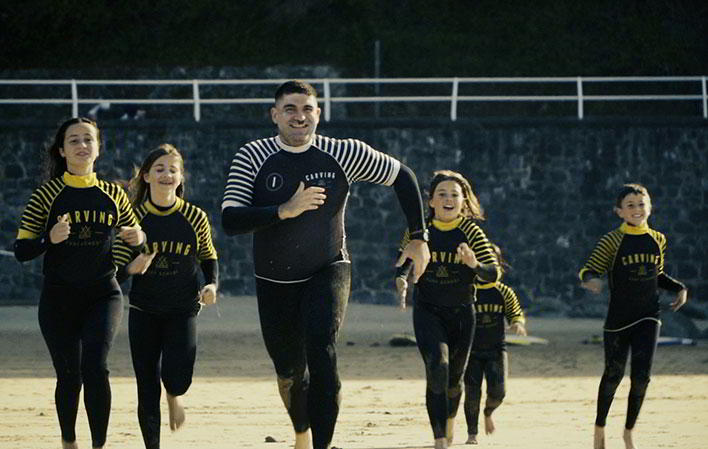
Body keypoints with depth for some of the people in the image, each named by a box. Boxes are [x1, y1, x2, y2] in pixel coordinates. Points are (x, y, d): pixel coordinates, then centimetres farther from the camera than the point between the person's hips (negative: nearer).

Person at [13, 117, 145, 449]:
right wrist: (49, 239, -23)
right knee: (69, 376, 5)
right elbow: (21, 250, -4)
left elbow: (135, 236, 17)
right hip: (59, 298, 0)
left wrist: (139, 239, -7)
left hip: (103, 294, 0)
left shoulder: (112, 195, 6)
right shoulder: (48, 194, -1)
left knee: (94, 366, -19)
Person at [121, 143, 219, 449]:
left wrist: (212, 285, -9)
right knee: (147, 388, 1)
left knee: (177, 378, -15)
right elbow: (118, 267, 2)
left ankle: (174, 397, 23)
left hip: (183, 309, -1)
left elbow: (209, 257, 10)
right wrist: (132, 268, -21)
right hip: (144, 311, 1)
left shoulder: (195, 218, -4)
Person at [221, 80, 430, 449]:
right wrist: (285, 210, -32)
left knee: (321, 351, -26)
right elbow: (230, 221, -20)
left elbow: (402, 178, 5)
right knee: (289, 371, 12)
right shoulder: (253, 157, -11)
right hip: (275, 282, 2)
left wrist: (418, 237, 4)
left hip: (328, 271, -1)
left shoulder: (344, 154, -10)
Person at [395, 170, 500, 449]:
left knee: (454, 377, 13)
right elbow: (405, 259, 9)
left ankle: (449, 420, 47)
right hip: (427, 312, -1)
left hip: (461, 313, 1)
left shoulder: (470, 231, -10)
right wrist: (401, 279, -13)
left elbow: (494, 274, -15)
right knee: (437, 367, -23)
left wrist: (475, 264, -36)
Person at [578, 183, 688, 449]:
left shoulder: (657, 240, 5)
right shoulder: (612, 241, -8)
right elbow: (588, 270, -12)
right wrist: (590, 280, -35)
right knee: (613, 375, 9)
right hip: (618, 319, -2)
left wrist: (679, 288, 3)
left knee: (641, 376, -9)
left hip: (648, 318, 2)